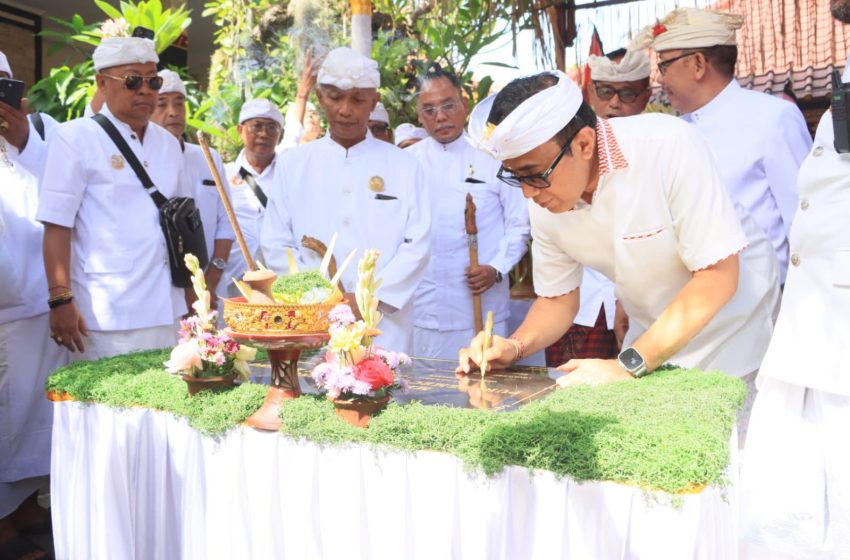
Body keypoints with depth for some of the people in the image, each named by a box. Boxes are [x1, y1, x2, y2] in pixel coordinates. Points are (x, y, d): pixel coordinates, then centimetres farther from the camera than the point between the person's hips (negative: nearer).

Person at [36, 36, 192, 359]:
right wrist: (61, 300, -15)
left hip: (165, 310, 5)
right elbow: (57, 224, -9)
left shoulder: (168, 144, 13)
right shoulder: (75, 138, -4)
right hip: (108, 316, -5)